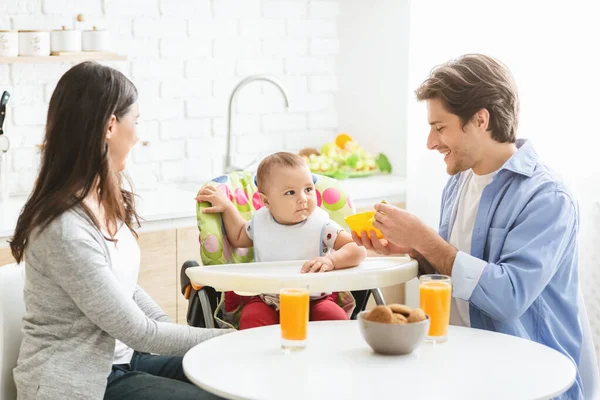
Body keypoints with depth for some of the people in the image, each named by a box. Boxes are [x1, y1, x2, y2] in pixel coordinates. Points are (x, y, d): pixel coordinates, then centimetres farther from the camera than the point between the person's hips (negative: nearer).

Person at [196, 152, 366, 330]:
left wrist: (331, 260, -39)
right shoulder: (260, 222, 0)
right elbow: (239, 238, 24)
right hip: (266, 300, 2)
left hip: (314, 300, -2)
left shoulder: (322, 226, -12)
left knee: (337, 318, -28)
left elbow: (358, 249, -21)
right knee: (251, 319, -29)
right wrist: (227, 207, 13)